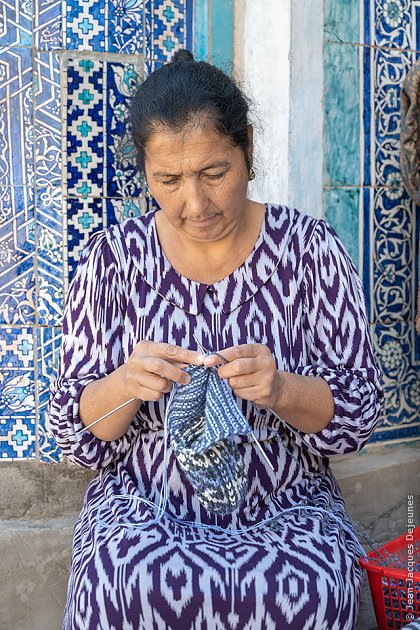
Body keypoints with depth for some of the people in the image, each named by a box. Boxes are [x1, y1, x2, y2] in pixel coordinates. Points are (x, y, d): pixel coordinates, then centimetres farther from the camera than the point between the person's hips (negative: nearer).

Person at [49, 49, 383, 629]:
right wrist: (126, 385, -21)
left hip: (286, 509, 1)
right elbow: (77, 435, 1)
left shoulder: (311, 248, -2)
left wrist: (281, 390, -23)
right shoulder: (112, 257, 0)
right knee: (125, 581, -33)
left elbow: (360, 411, -2)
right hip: (143, 507, 0)